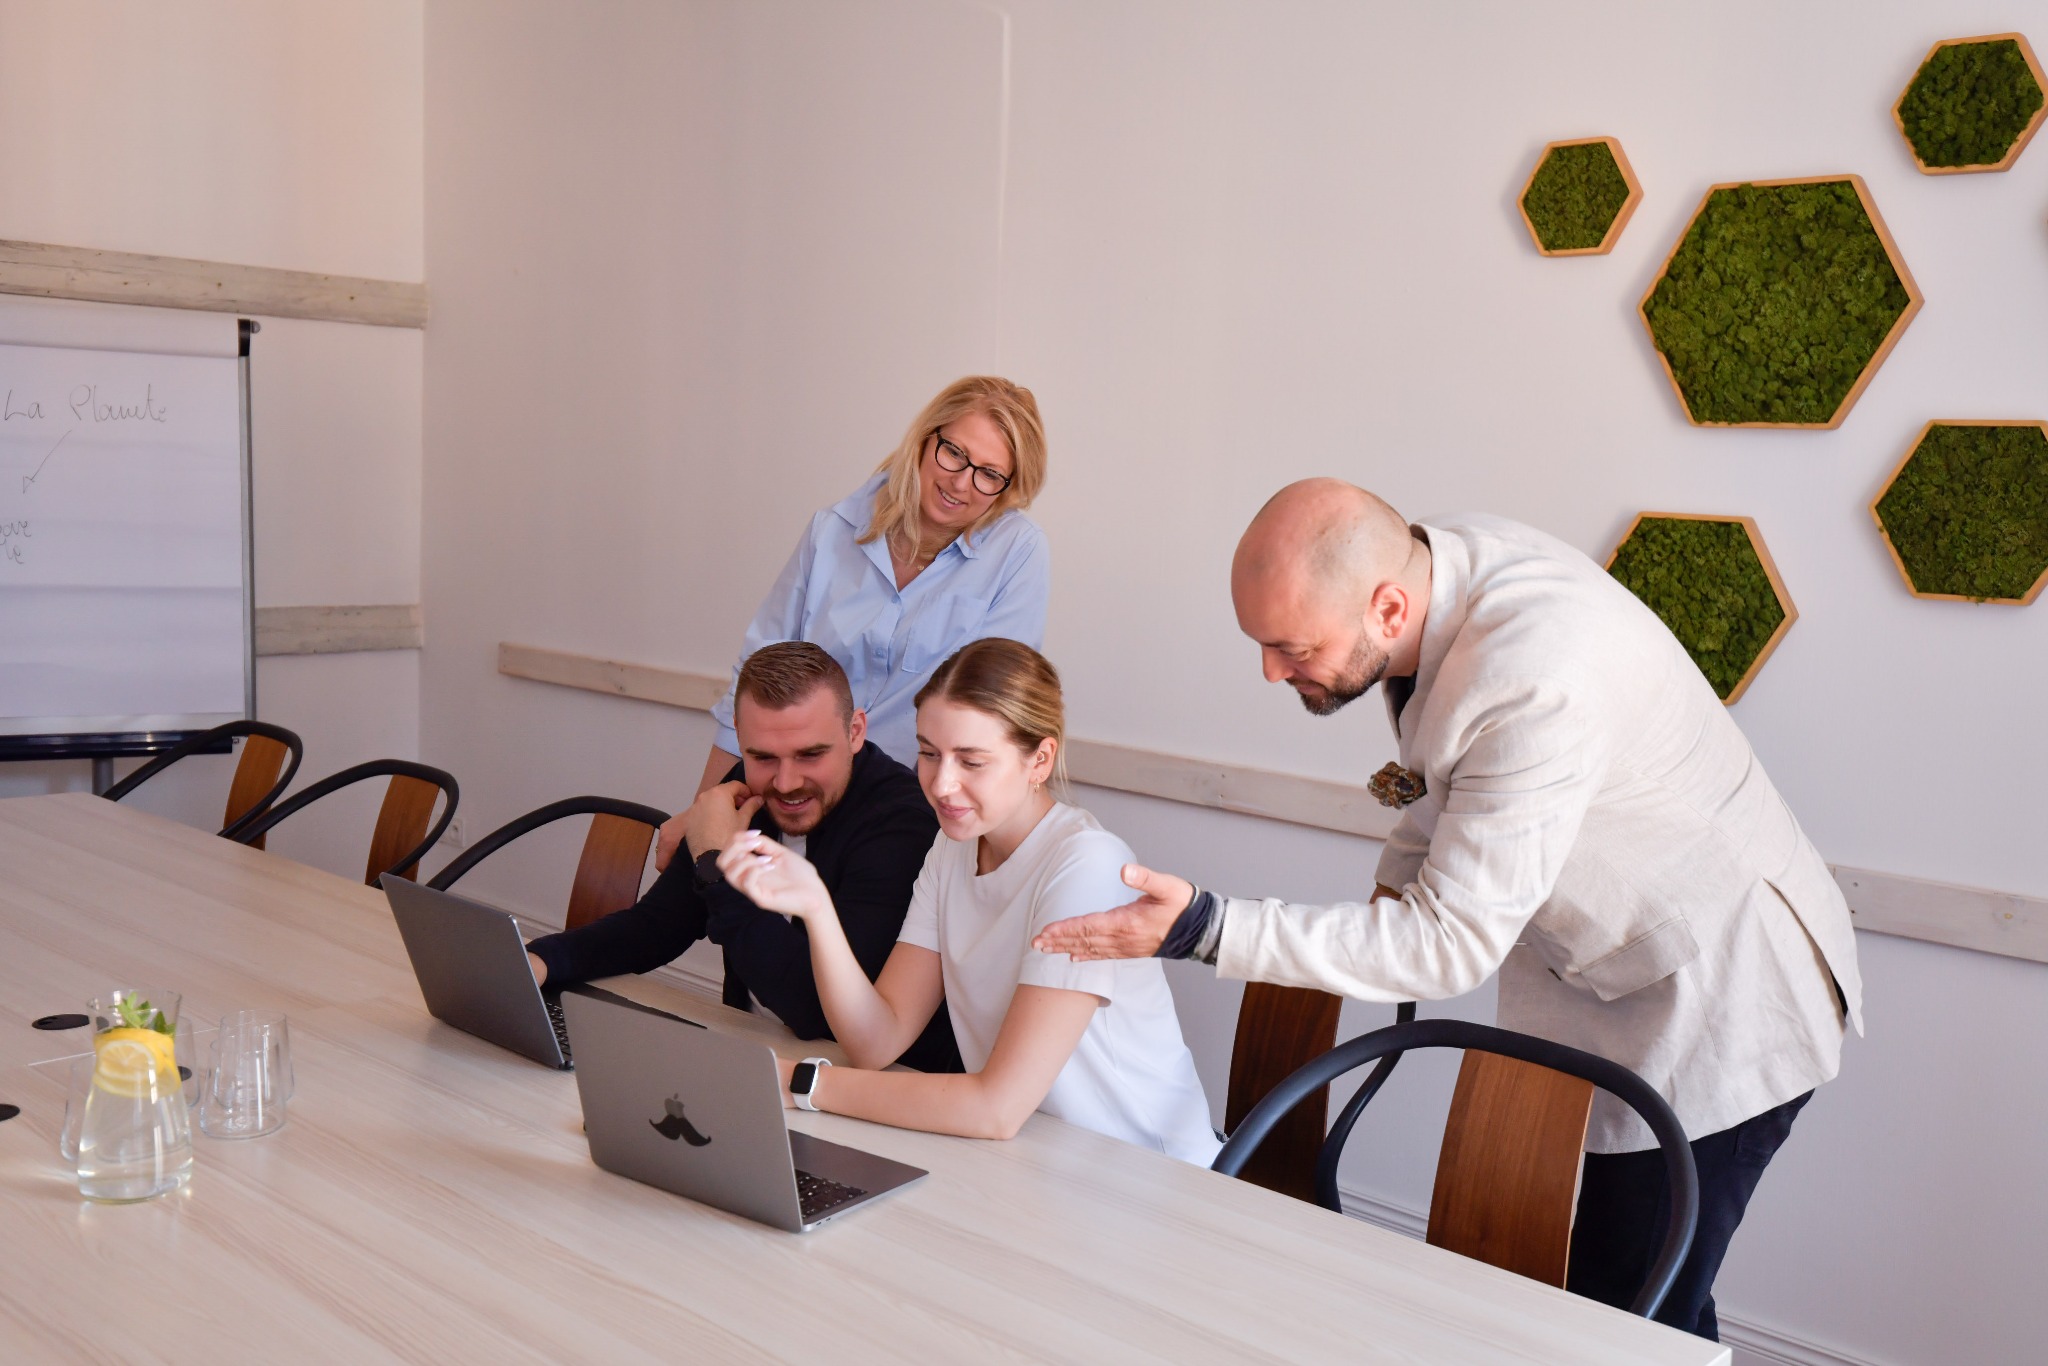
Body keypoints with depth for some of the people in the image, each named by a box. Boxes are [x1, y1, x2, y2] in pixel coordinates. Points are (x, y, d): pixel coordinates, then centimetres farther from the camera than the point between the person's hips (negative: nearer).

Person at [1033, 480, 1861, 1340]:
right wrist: (1400, 874, 0)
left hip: (1716, 1002, -8)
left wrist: (1204, 929, -34)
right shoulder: (1430, 555, -10)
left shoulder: (1540, 685, -36)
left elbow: (1453, 944, -31)